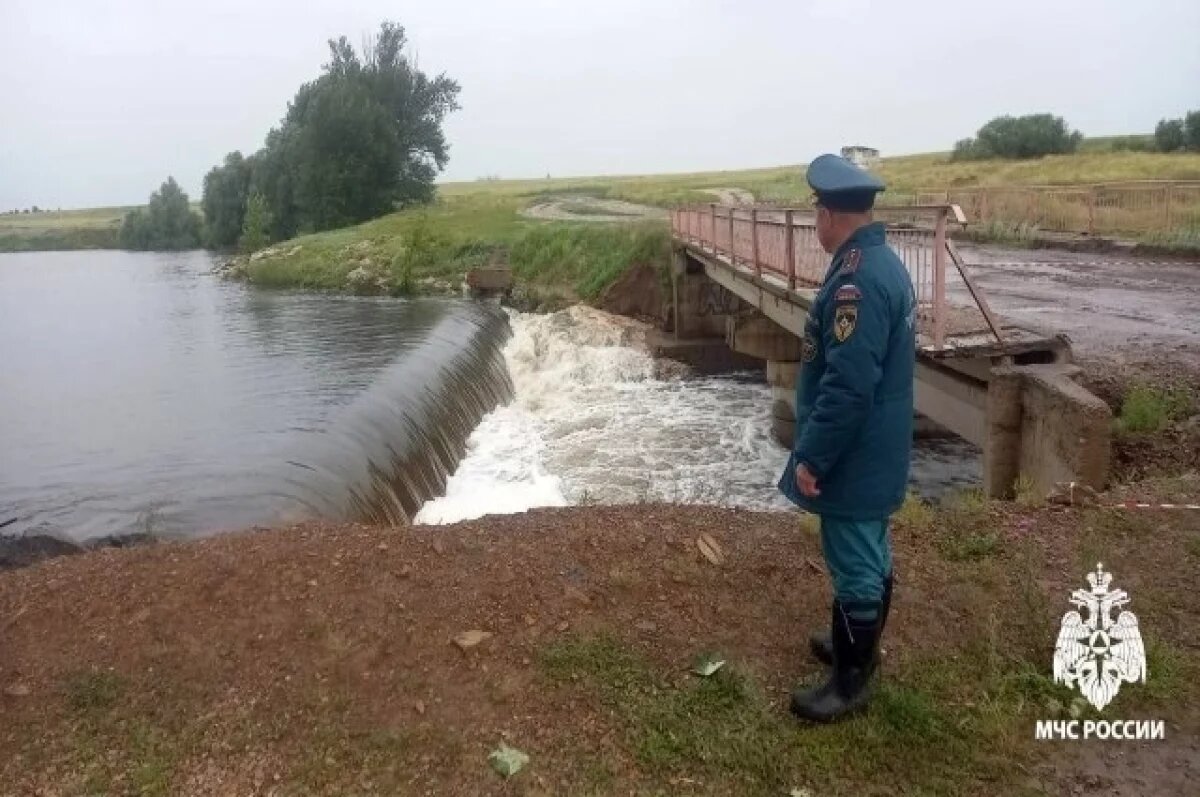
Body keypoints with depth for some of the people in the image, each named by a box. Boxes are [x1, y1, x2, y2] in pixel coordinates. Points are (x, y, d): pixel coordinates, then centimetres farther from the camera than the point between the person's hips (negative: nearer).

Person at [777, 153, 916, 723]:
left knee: (854, 565, 3)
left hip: (853, 456, -10)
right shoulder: (882, 263, 8)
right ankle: (857, 646, 39)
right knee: (869, 555, 21)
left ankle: (850, 681, 17)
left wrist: (811, 457, -20)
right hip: (875, 450, 10)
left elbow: (847, 385, -28)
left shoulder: (857, 279, -25)